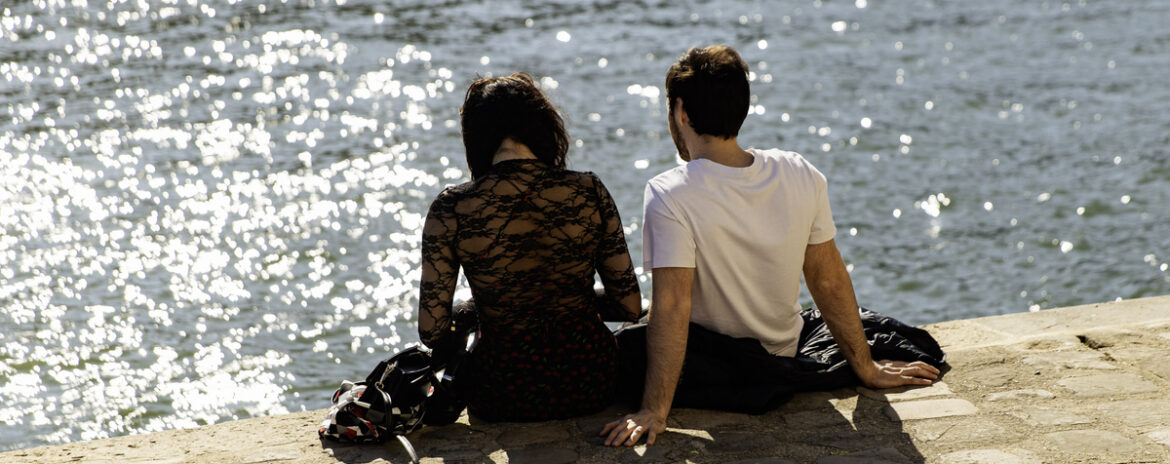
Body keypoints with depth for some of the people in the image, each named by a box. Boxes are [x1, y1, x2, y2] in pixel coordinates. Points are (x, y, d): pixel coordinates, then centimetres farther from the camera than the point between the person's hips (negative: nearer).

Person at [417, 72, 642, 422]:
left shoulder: (450, 209, -12)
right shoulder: (589, 192, -8)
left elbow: (432, 331, -10)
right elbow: (630, 307, -2)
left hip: (505, 399, 1)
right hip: (589, 385, 0)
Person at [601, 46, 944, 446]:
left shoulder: (669, 195, -24)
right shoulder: (801, 176, -10)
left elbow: (671, 306, -29)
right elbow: (830, 281, -3)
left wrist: (654, 412, -29)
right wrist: (866, 369, 7)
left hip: (708, 366, -4)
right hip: (786, 349, 4)